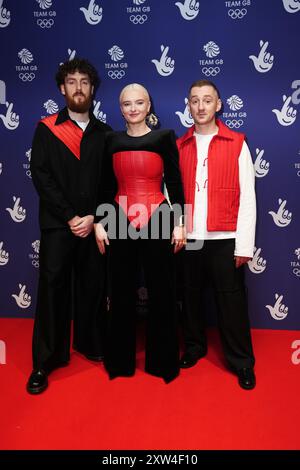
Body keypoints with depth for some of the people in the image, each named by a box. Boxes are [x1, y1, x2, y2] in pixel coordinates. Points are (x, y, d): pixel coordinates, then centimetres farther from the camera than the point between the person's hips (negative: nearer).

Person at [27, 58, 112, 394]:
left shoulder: (104, 133, 10)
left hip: (95, 224, 2)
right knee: (52, 287, 0)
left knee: (93, 286, 8)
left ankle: (90, 344, 27)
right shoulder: (46, 129, 5)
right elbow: (41, 176, -3)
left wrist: (94, 218, -7)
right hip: (58, 223, -2)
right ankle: (45, 361, 13)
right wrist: (70, 217, -10)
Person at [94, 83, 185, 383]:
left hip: (157, 220, -2)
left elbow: (174, 182, 1)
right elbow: (106, 186, 10)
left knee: (161, 292, 7)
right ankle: (120, 359, 27)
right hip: (119, 222, 2)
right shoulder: (112, 140, 9)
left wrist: (179, 223, -4)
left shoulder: (164, 137, 2)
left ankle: (162, 360, 25)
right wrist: (98, 222, 4)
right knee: (121, 292, 10)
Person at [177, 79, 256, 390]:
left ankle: (241, 362, 22)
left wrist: (244, 245, -7)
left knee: (231, 302, 5)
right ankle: (194, 347, 33)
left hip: (224, 240, -2)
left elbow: (247, 197, -2)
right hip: (187, 239, 3)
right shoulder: (178, 147, 9)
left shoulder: (237, 144, 2)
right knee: (190, 298, 13)